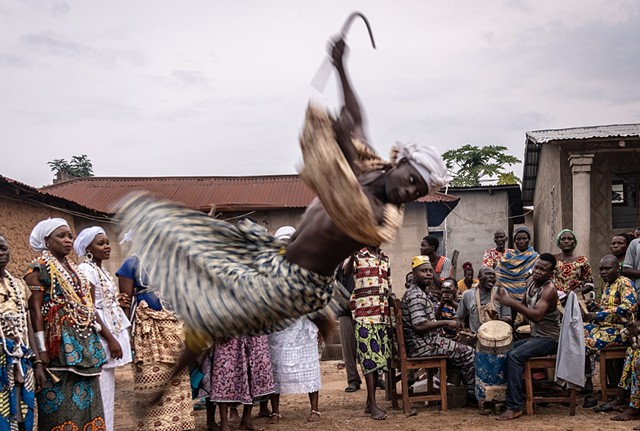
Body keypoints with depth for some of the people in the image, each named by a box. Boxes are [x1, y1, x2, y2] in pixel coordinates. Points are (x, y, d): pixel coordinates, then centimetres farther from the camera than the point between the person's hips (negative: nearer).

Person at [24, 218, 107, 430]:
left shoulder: (73, 268, 18)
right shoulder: (38, 268, -4)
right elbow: (35, 309, -11)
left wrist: (94, 340, 14)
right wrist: (41, 348, -17)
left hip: (84, 342, 7)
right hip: (59, 343, -7)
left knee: (86, 400, 8)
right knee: (62, 404, -5)